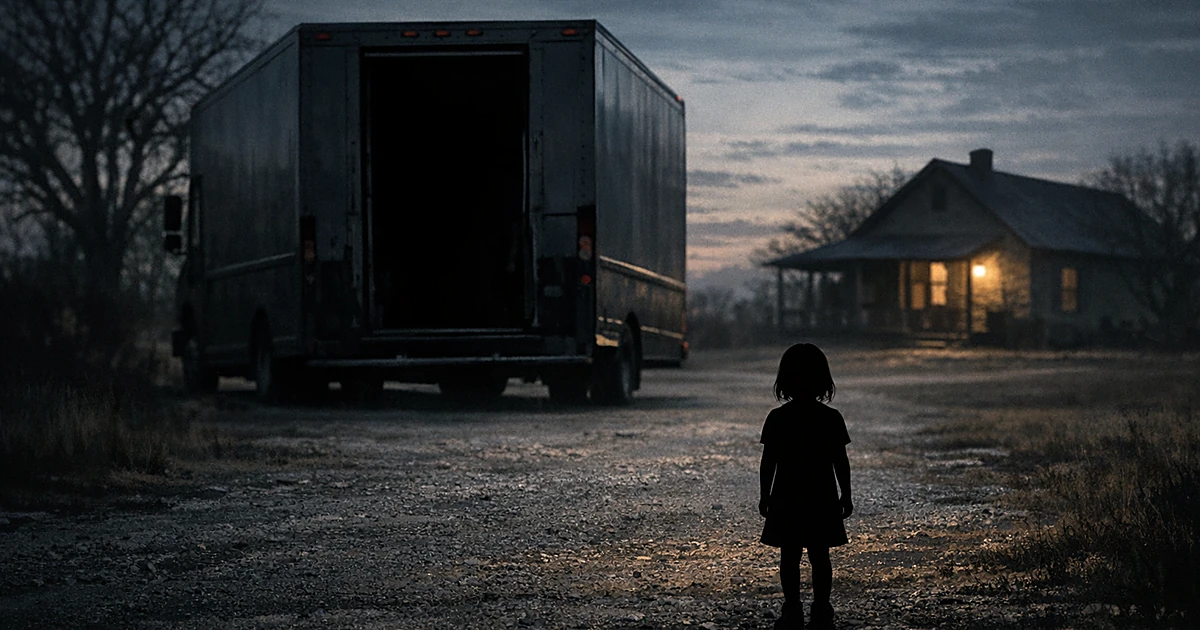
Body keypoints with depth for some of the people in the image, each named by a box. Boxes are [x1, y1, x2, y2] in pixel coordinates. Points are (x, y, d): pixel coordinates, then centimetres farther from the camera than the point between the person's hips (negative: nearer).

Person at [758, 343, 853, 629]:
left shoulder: (777, 418, -7)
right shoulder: (831, 419, -5)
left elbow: (767, 462, -4)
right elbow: (841, 461, -2)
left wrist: (764, 496, 6)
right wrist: (846, 495, 8)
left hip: (786, 499, -1)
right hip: (822, 499, 1)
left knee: (789, 556, 5)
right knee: (820, 555, 7)